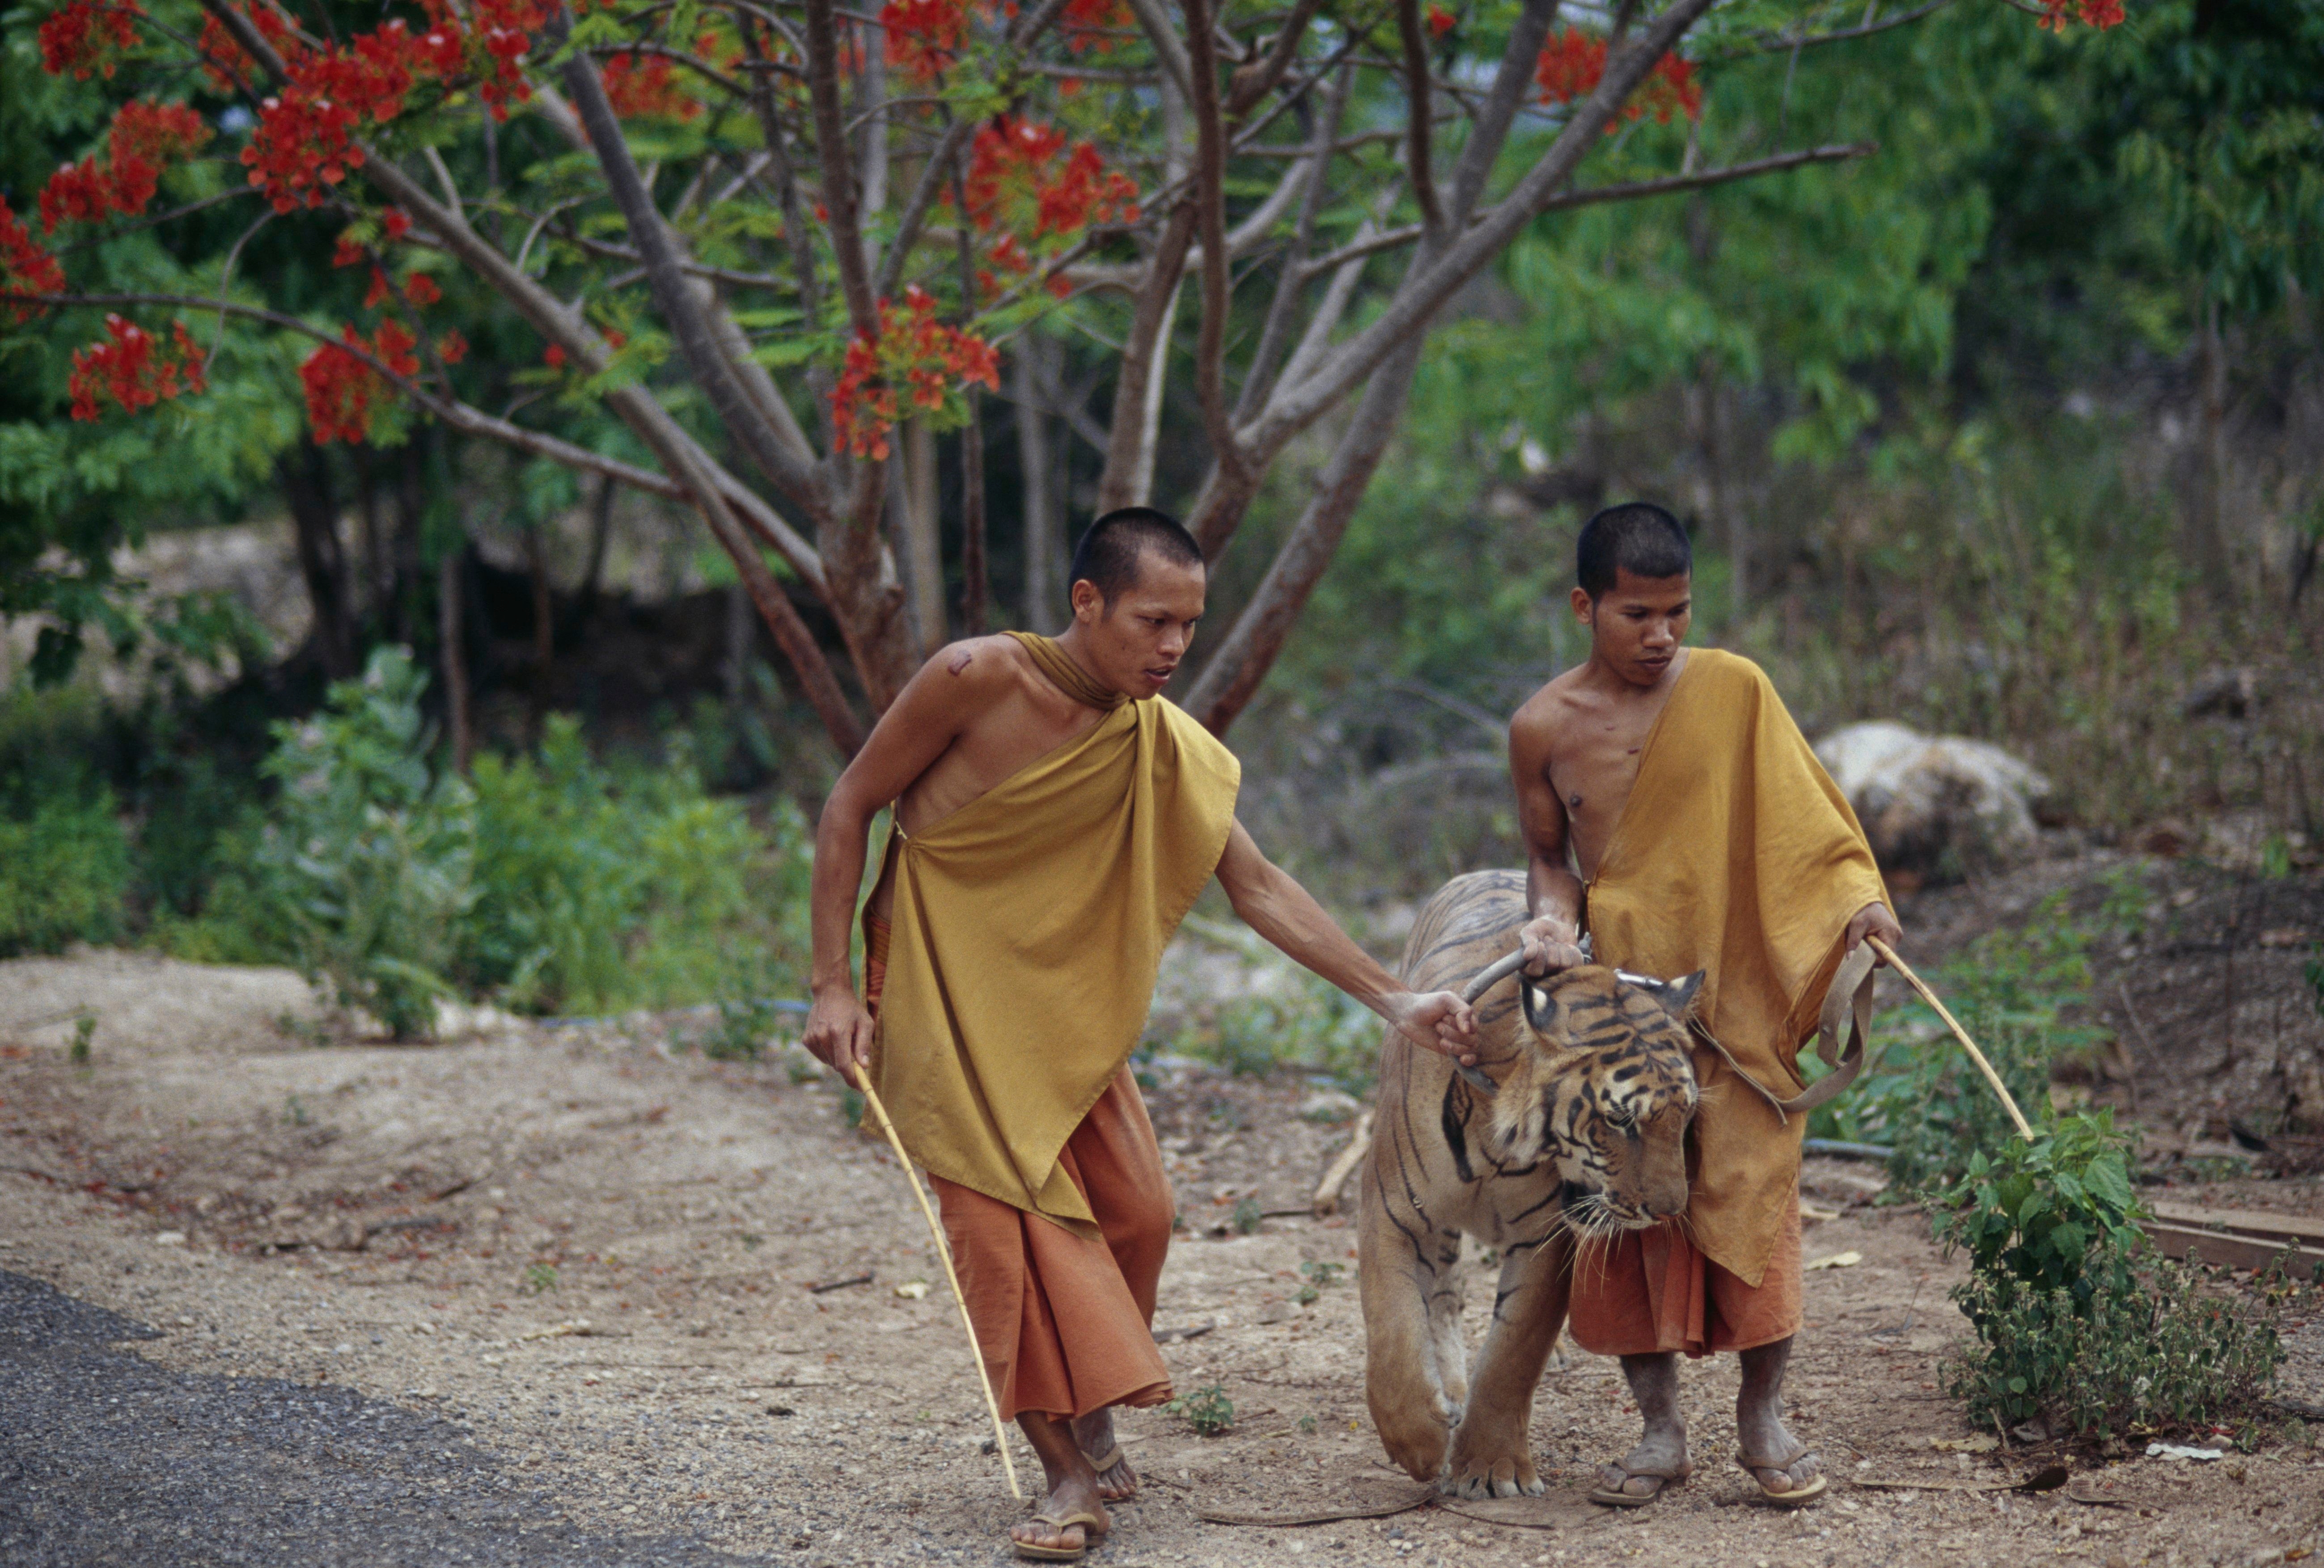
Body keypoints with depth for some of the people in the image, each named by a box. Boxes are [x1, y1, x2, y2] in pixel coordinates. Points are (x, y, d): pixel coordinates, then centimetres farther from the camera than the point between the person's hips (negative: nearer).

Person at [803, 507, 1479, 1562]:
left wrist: (1392, 1001, -8)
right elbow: (850, 808, -11)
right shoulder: (979, 680, -20)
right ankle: (1070, 1475, -13)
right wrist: (833, 986, -14)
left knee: (1133, 1211, -1)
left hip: (1059, 998, 5)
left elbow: (1259, 889, -2)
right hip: (939, 986, -5)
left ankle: (1088, 1418, 22)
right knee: (1009, 1205, -16)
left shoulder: (1166, 745, -6)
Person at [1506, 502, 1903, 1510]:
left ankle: (1763, 1420, 12)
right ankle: (1660, 1429, 14)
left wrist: (1856, 896, -12)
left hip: (1734, 994, -1)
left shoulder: (1732, 691, -3)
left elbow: (1801, 814, 3)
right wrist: (1554, 918, -8)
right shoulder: (1547, 727, -1)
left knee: (1750, 1196, -2)